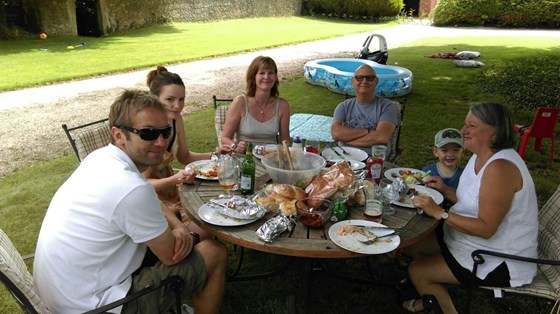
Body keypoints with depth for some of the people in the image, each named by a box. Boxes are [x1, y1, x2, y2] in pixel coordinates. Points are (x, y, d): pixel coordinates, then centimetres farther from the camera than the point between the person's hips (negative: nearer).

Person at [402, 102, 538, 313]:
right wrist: (446, 191, -3)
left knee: (417, 272, -7)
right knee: (415, 244, 14)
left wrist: (440, 213, -28)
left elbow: (486, 228, -29)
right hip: (471, 237, 10)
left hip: (500, 262, -10)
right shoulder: (481, 156, 3)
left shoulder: (500, 168, -28)